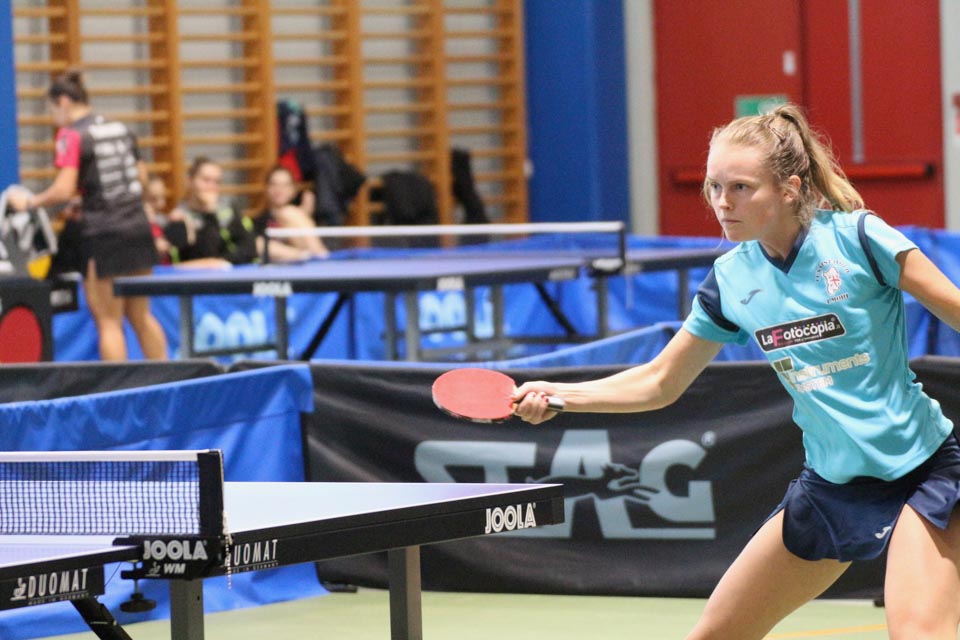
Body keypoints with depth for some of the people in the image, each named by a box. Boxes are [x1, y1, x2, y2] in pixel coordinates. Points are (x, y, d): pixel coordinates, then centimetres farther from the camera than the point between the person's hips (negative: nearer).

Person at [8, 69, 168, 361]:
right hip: (138, 227, 7)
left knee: (108, 322, 0)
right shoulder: (121, 129, 11)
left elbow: (63, 191, -17)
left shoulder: (72, 136, -10)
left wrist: (30, 202, -3)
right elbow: (141, 176, 18)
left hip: (103, 237, -7)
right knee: (141, 316, 15)